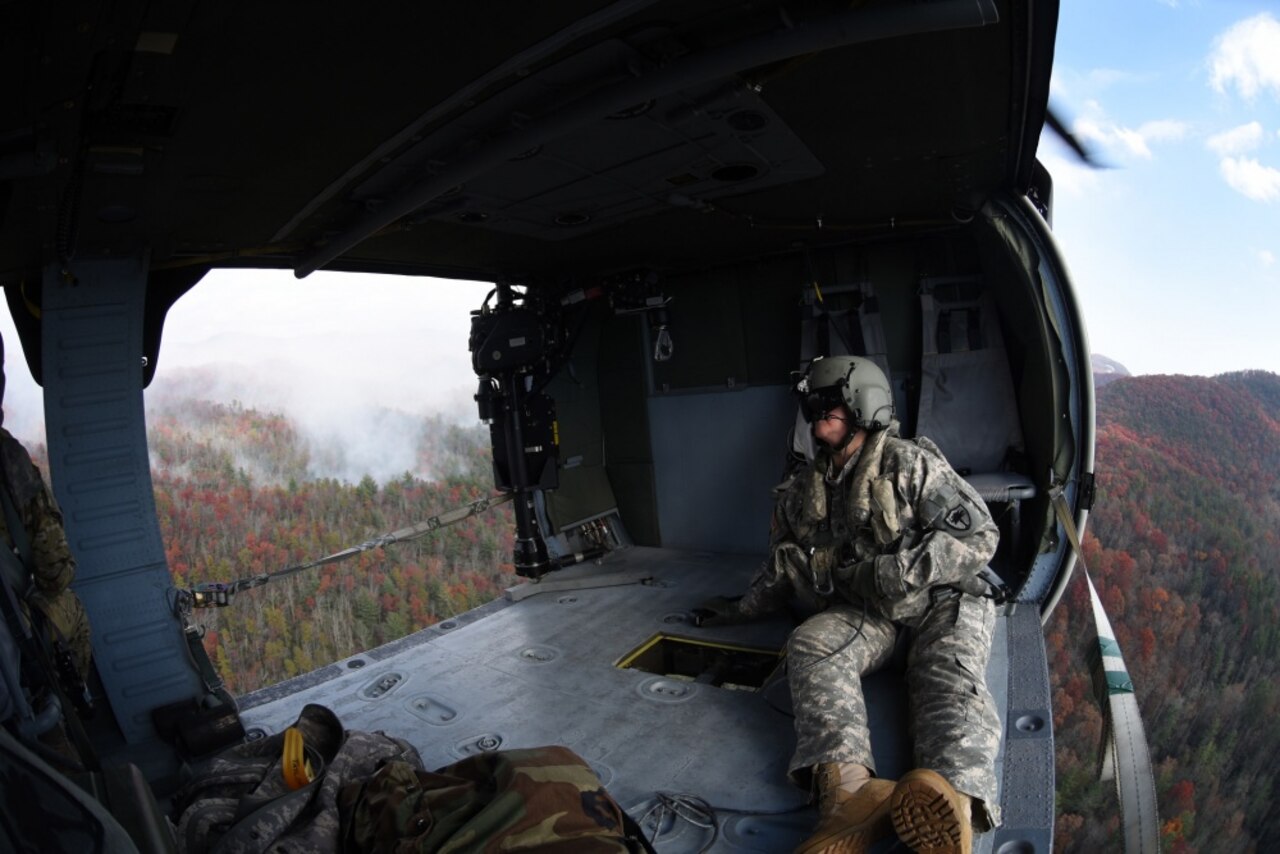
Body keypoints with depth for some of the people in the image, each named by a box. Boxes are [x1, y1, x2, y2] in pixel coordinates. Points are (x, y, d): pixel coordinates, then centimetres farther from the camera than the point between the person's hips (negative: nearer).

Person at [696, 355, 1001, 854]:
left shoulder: (909, 463, -5)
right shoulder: (803, 492, 12)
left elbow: (979, 535, -10)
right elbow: (781, 569, 25)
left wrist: (904, 568, -22)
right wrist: (739, 610, 27)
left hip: (940, 601, -2)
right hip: (865, 612, 3)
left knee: (948, 672, -34)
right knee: (809, 644, -28)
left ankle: (952, 796, -63)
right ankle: (847, 789, -52)